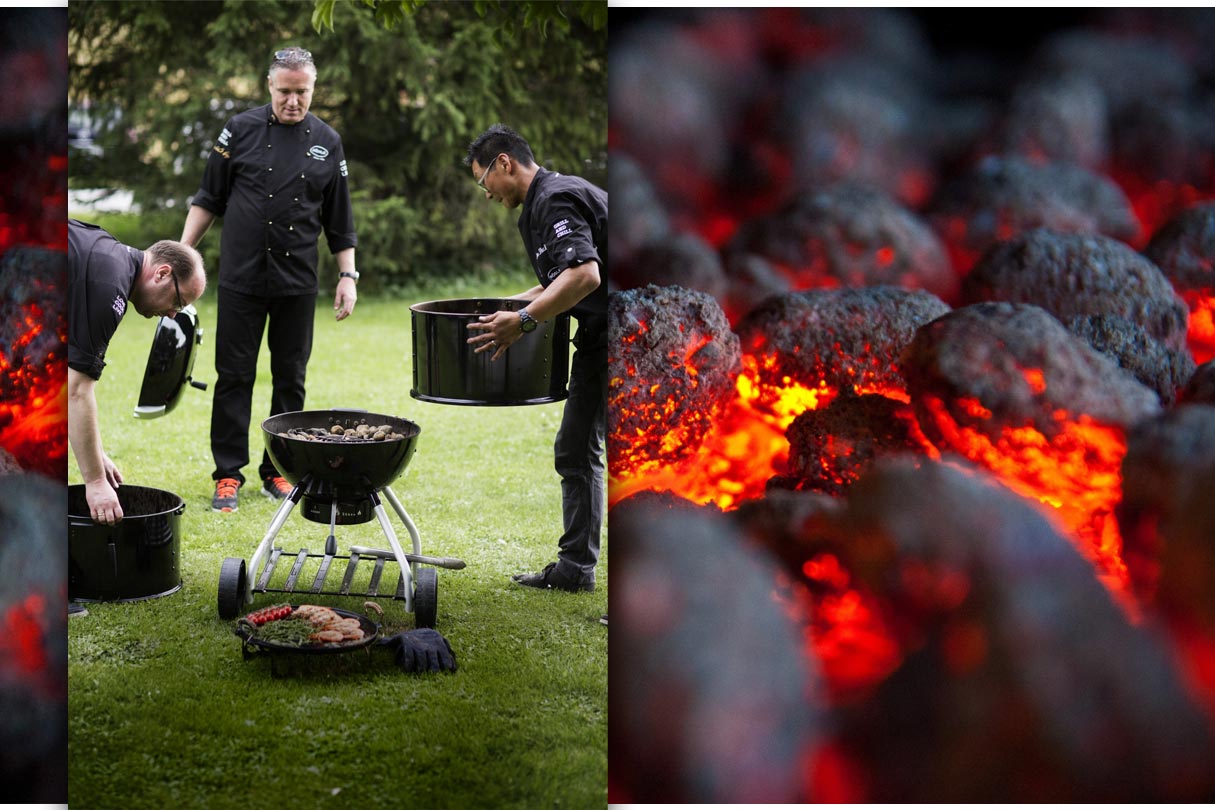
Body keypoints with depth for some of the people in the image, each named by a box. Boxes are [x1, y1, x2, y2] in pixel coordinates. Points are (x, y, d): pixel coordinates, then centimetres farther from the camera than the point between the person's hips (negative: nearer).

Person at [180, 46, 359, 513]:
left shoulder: (326, 142, 6)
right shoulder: (242, 130, 1)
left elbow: (339, 220, 11)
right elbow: (208, 198, 6)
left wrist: (347, 274, 6)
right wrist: (183, 251, 0)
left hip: (298, 282, 2)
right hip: (241, 279, -2)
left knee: (290, 379, 6)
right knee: (234, 376, 0)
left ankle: (278, 471, 17)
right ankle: (228, 475, 8)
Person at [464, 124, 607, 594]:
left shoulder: (555, 199, -15)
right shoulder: (541, 203, 18)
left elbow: (585, 275, -30)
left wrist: (523, 322, -28)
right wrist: (507, 308, 26)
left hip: (617, 337, -11)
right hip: (597, 341, 11)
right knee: (574, 452, 15)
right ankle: (575, 567, 22)